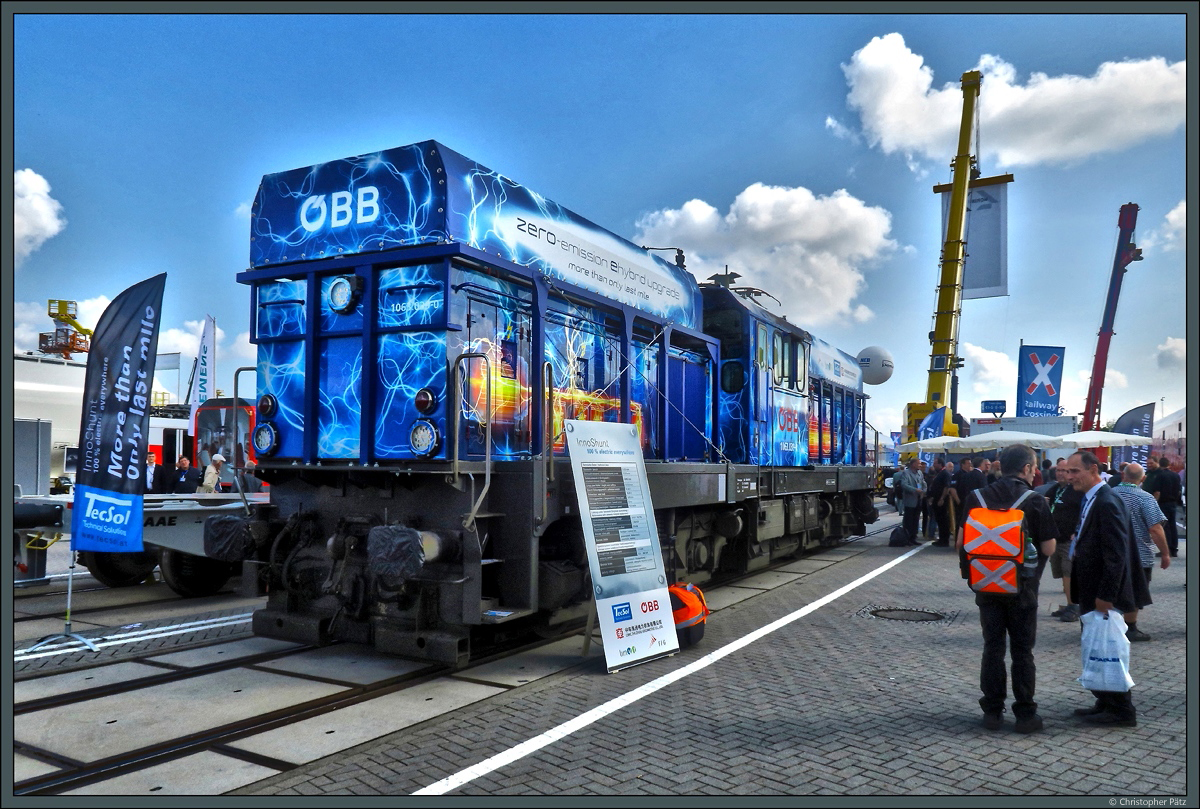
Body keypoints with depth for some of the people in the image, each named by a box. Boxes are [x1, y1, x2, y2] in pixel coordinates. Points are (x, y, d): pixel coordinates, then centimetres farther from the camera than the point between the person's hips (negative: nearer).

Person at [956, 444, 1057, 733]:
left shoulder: (977, 497, -3)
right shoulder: (1035, 500, -10)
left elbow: (961, 543, -3)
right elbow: (1048, 549, -8)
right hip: (1022, 588, -2)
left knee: (992, 647, 10)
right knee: (1022, 650, 8)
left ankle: (992, 711, 15)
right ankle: (1025, 713, 15)